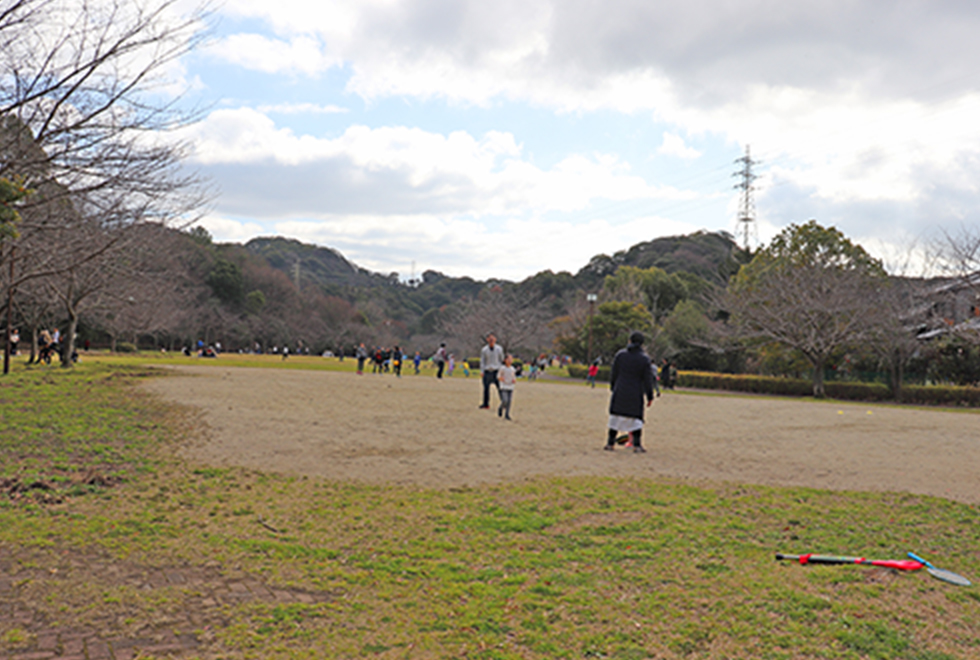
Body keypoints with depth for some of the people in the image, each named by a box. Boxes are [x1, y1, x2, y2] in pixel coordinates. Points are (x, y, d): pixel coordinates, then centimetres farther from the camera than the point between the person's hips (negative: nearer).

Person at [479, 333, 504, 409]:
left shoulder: (499, 349, 2)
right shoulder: (484, 350, 1)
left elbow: (502, 360, 9)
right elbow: (482, 361, 3)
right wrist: (482, 371, -4)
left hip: (496, 371, 0)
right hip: (487, 371, 0)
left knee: (500, 388, -5)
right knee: (486, 388, 1)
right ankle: (486, 404, 8)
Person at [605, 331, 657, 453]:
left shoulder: (620, 354, -2)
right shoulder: (644, 359, -7)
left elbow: (614, 374, 3)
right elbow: (647, 379, -5)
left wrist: (613, 388, 15)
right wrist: (650, 396, 2)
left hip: (620, 392, 2)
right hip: (636, 395, -2)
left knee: (615, 417, 9)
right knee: (636, 418, 7)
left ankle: (610, 443, 11)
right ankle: (637, 445, 4)